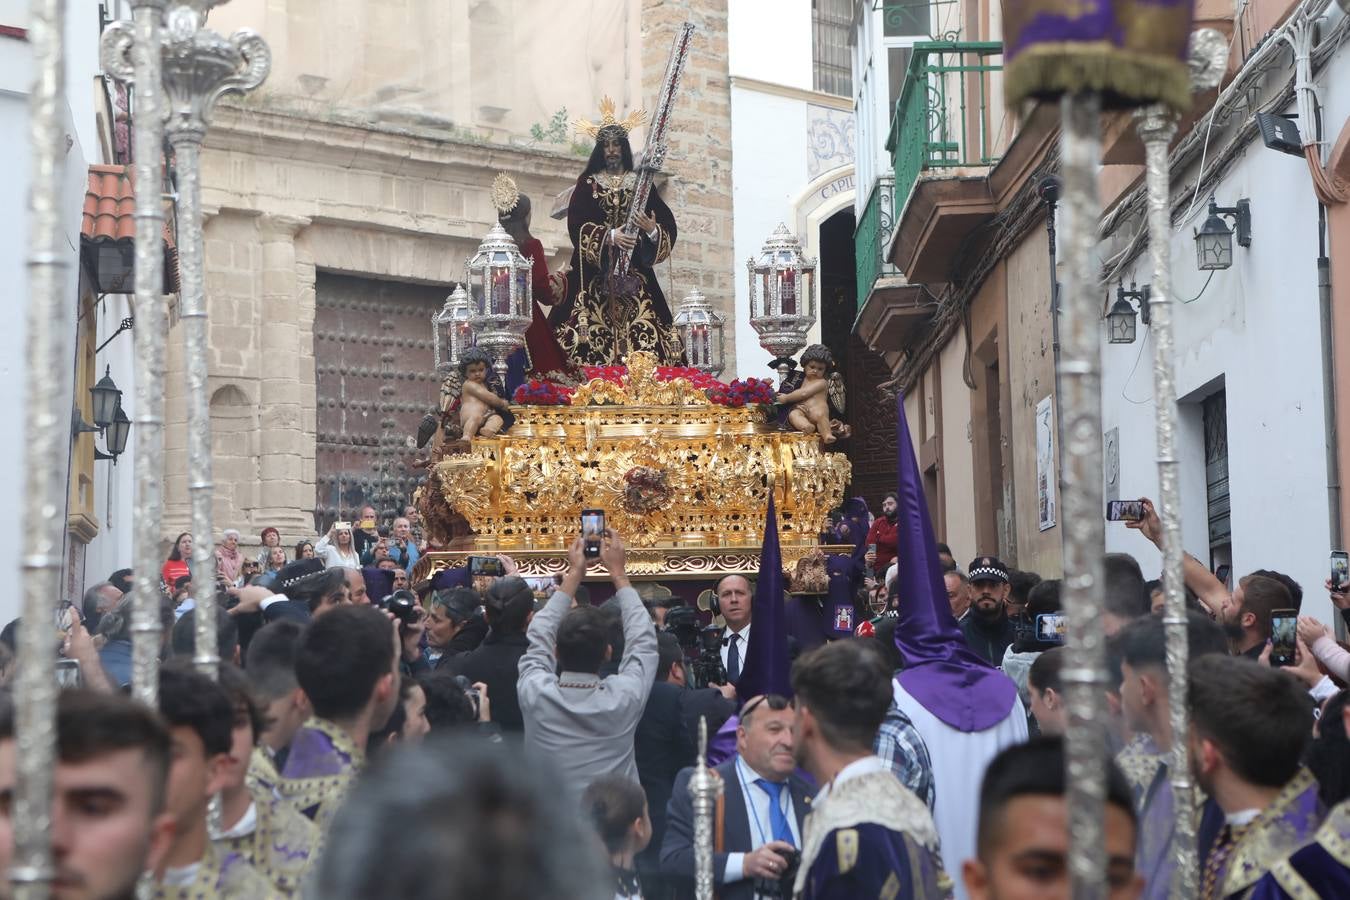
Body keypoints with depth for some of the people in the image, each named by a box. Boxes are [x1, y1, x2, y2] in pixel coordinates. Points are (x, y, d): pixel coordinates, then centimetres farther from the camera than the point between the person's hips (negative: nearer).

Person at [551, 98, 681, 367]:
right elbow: (577, 226, -6)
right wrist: (609, 237, -21)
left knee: (642, 347, -9)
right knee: (595, 339, -11)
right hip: (596, 274, -1)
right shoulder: (587, 184, 9)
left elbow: (668, 227, 5)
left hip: (635, 277, 1)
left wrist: (652, 230, -18)